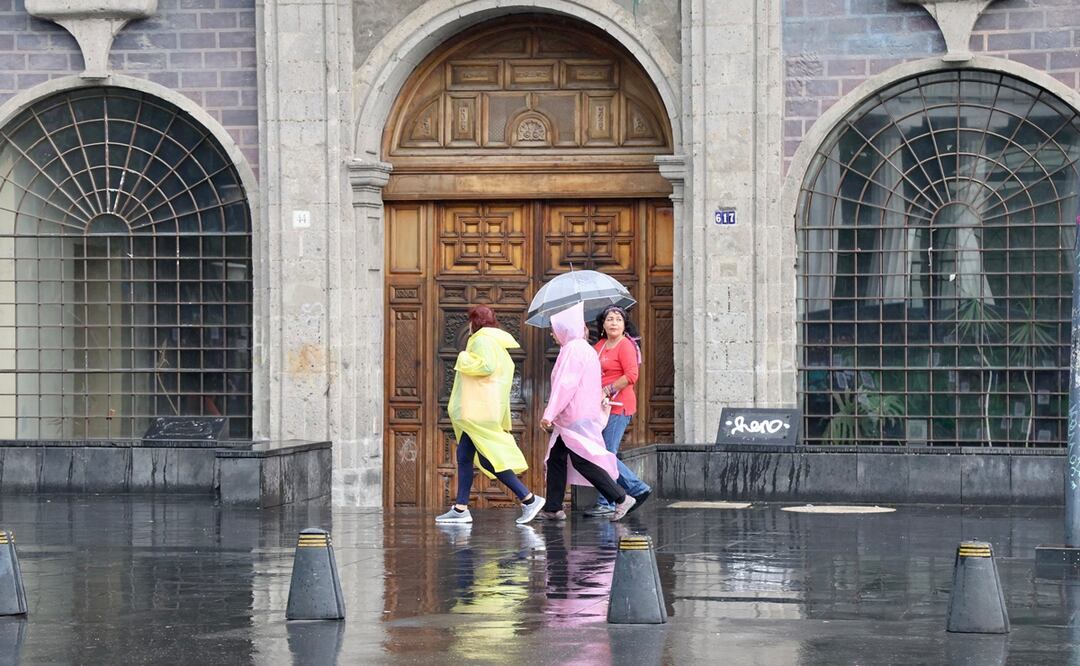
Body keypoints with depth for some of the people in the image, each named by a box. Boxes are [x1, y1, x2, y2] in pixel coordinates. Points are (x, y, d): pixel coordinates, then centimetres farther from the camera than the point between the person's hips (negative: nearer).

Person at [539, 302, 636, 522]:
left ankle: (621, 498, -6)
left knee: (583, 462, -8)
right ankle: (553, 508, 11)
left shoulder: (573, 349, -14)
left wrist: (549, 414, -22)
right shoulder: (585, 349, 18)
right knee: (556, 459, 10)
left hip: (576, 419, -10)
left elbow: (565, 385, -21)